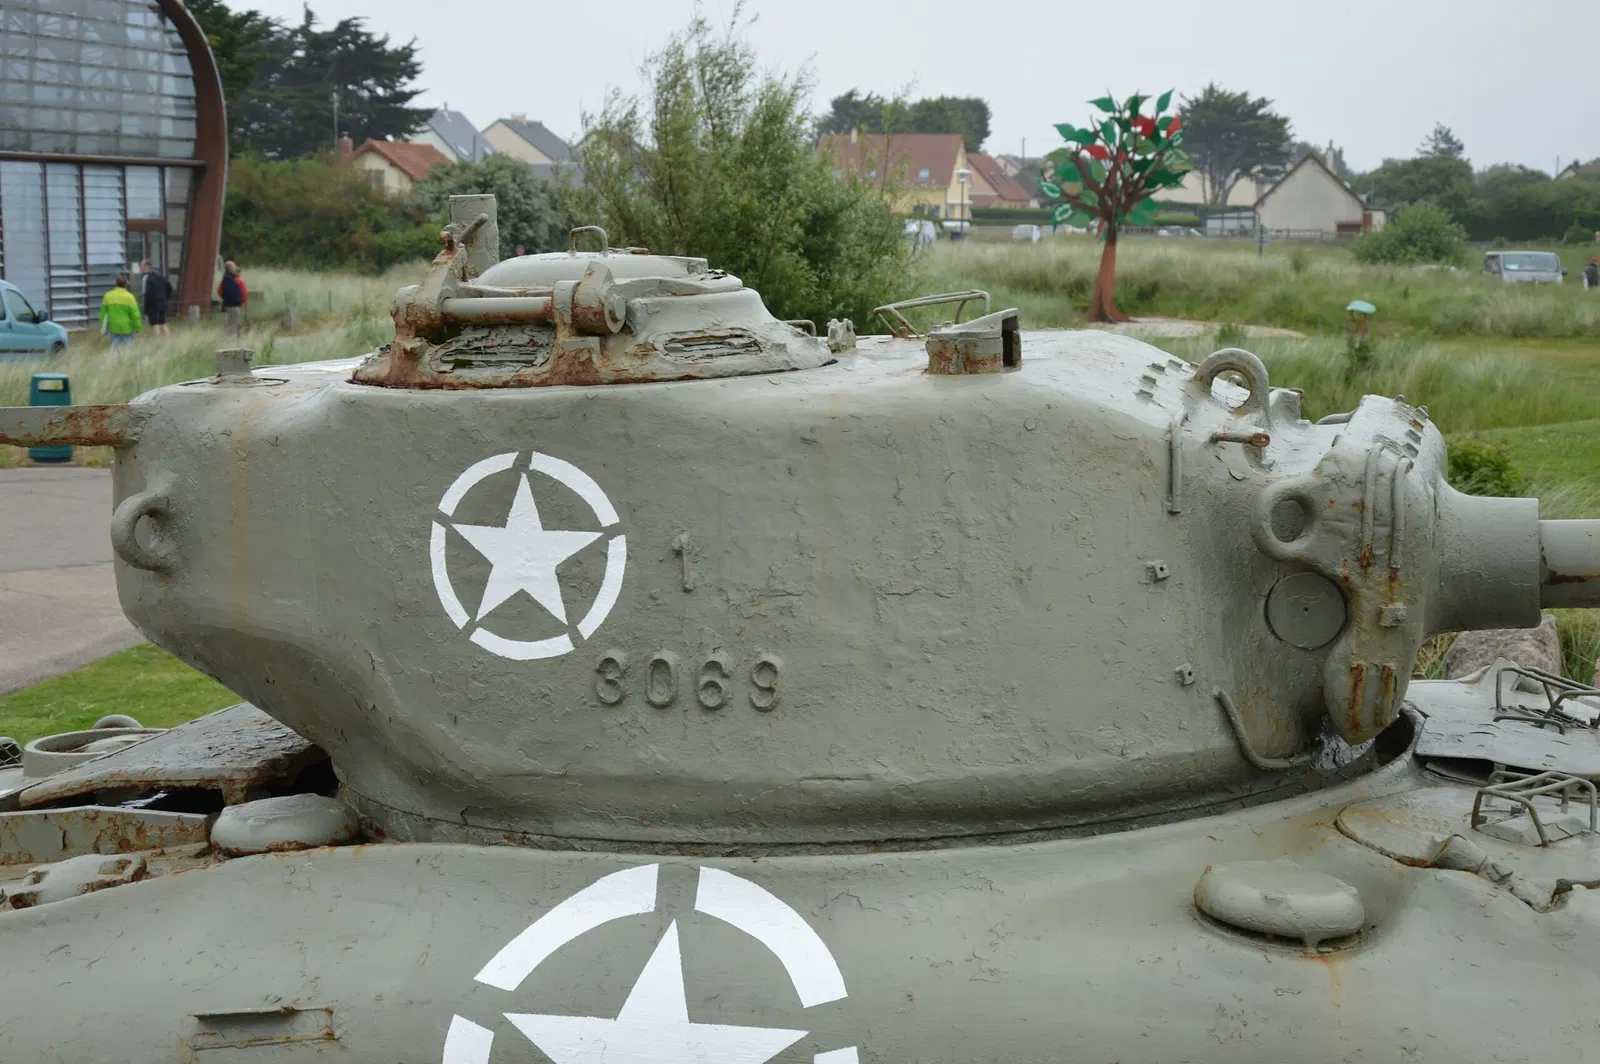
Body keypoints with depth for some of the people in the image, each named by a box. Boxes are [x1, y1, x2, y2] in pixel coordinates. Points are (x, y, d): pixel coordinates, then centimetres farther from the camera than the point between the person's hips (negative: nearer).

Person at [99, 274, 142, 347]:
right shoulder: (129, 297, -12)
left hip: (113, 328, 2)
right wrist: (137, 327, 3)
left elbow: (103, 313, 4)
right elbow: (135, 314, -9)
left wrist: (103, 327, 15)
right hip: (127, 329, -2)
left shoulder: (108, 296, -4)